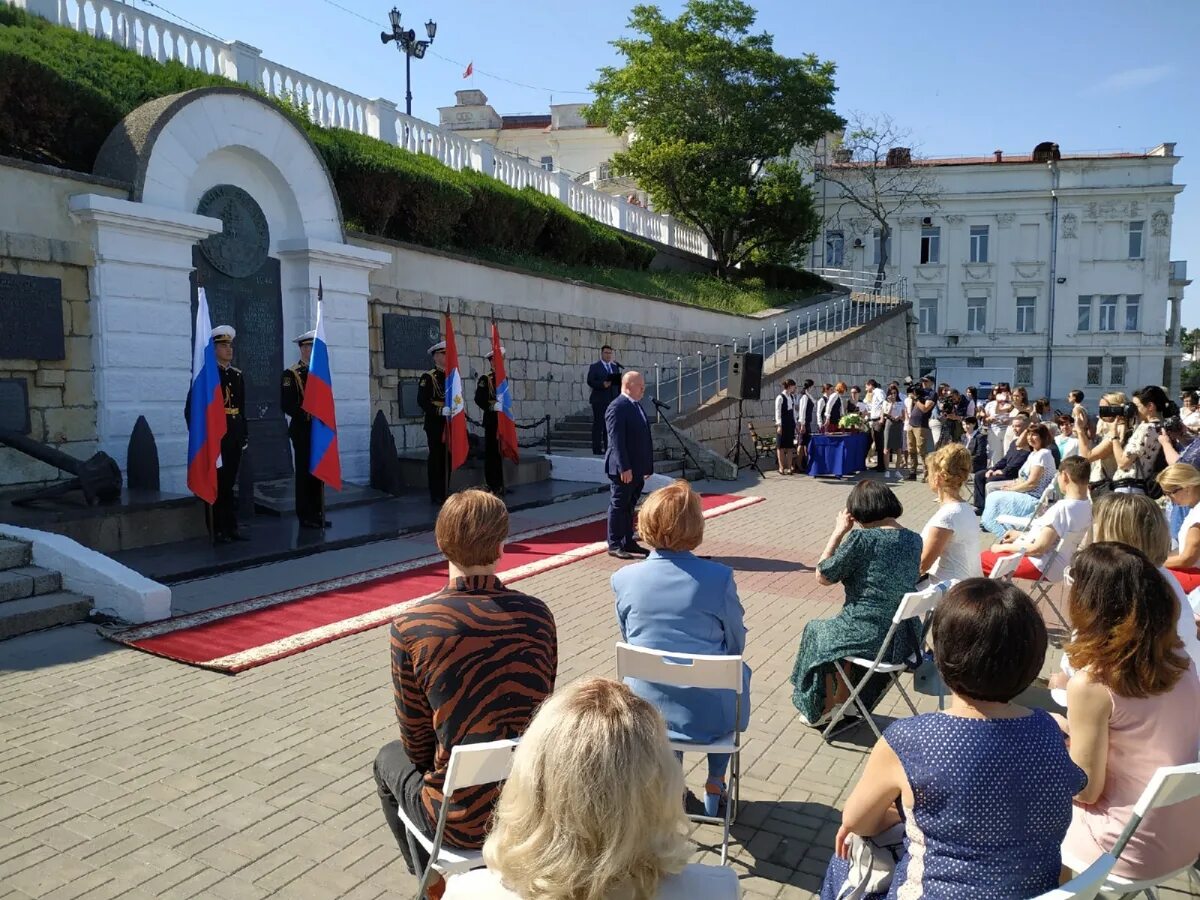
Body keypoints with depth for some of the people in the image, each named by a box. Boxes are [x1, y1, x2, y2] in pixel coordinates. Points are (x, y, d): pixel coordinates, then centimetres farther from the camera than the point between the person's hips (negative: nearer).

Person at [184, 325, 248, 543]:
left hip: (234, 438, 6)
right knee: (215, 483, 0)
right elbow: (191, 409, -8)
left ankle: (231, 528, 16)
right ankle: (216, 530, 5)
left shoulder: (238, 375, 14)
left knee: (229, 483, 11)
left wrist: (244, 434, 12)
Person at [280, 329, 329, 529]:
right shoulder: (292, 374, -5)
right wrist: (309, 416, -20)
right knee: (305, 473, -2)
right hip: (302, 430, -6)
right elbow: (287, 404, -14)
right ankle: (305, 516, 4)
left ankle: (317, 513, 16)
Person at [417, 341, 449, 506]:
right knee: (436, 458, -3)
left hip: (450, 424, 6)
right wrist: (441, 411, -21)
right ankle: (436, 495, 2)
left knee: (448, 458, 8)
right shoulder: (428, 377, -4)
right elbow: (422, 401, -13)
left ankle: (446, 492, 17)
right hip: (435, 424, -6)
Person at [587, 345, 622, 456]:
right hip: (599, 401, -5)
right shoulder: (594, 366, 1)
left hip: (613, 400, 5)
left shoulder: (615, 367, 17)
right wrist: (602, 385, -23)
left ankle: (608, 447, 10)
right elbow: (590, 381, -9)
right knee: (598, 424, -4)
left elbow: (619, 383, 16)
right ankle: (597, 448, -1)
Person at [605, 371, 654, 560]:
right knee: (618, 506, 0)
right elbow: (617, 441, -20)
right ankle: (614, 545, 7)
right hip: (623, 470, -9)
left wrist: (647, 466, 16)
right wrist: (624, 468, -23)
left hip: (637, 469, 9)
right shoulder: (617, 408, -14)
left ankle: (628, 541, 23)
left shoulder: (637, 406, 15)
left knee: (629, 507, 15)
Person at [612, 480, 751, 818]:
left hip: (646, 709, 2)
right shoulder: (718, 577, -18)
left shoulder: (624, 578, -11)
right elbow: (736, 644, -3)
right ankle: (714, 787, 38)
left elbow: (629, 640, 4)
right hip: (709, 713, -2)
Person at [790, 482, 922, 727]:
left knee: (816, 631, 25)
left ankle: (825, 710, 37)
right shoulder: (914, 539, 1)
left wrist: (838, 532, -4)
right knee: (843, 627, 33)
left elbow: (822, 576, -10)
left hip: (870, 639, -6)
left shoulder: (862, 538, -19)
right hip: (906, 639, 7)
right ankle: (843, 702, 41)